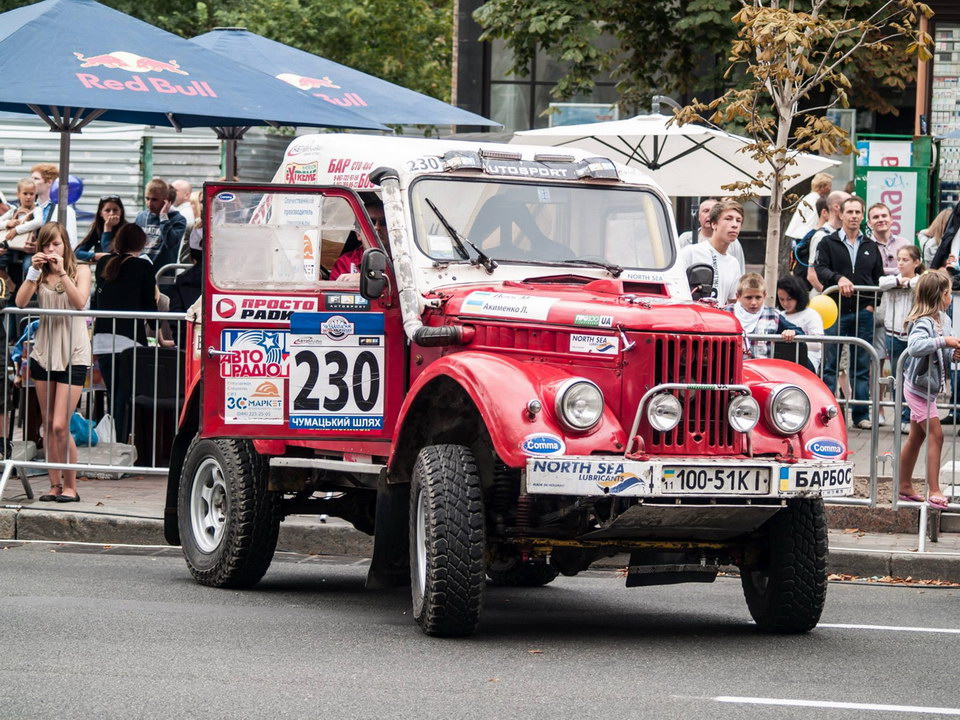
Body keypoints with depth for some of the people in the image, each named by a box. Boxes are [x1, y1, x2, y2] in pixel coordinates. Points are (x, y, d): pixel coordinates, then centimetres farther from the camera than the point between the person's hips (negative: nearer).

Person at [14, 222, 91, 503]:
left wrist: (62, 272, -21)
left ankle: (70, 487, -1)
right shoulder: (40, 274, 9)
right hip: (44, 352, 4)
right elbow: (20, 302, -6)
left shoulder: (80, 271, 1)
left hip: (73, 355, -4)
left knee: (60, 425, -11)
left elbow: (80, 302, -16)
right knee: (48, 425, 6)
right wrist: (33, 271, -14)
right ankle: (55, 485, 12)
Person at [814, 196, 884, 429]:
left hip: (863, 314, 3)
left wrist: (872, 304, 3)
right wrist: (838, 278, -26)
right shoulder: (828, 243, 5)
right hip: (835, 311, -3)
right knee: (830, 365, -2)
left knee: (862, 366, 5)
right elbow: (820, 269, -8)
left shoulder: (871, 247, 15)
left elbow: (879, 279, 17)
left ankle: (861, 415, 9)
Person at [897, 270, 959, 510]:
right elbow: (915, 346, -43)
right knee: (935, 435, -11)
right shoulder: (924, 323, -24)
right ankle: (934, 492, -11)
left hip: (927, 388, 9)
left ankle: (905, 487, 27)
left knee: (917, 437, 17)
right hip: (918, 388, -9)